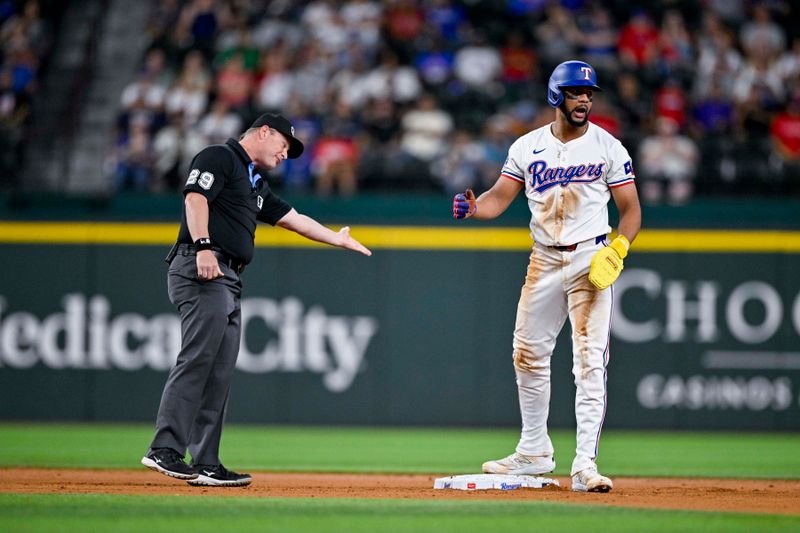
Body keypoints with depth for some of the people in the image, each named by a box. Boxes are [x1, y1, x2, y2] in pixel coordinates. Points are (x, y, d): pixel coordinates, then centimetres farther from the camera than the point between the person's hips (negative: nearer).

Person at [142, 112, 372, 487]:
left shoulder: (256, 185, 29)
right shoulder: (219, 157, 2)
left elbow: (293, 218, 36)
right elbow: (195, 198, -13)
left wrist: (338, 239, 43)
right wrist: (203, 246, -26)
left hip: (229, 280, 10)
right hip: (202, 272, -10)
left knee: (219, 374, 4)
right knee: (196, 359, -19)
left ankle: (205, 464, 3)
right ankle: (164, 451, -25)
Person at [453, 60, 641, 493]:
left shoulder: (608, 147, -2)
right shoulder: (528, 147, 6)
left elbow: (630, 208, -1)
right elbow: (500, 197, 3)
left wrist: (617, 249, -18)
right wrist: (474, 207, -20)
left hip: (590, 259, -4)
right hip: (544, 260, 4)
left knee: (589, 362, -11)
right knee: (528, 355, 9)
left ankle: (585, 465, -15)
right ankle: (534, 453, 24)